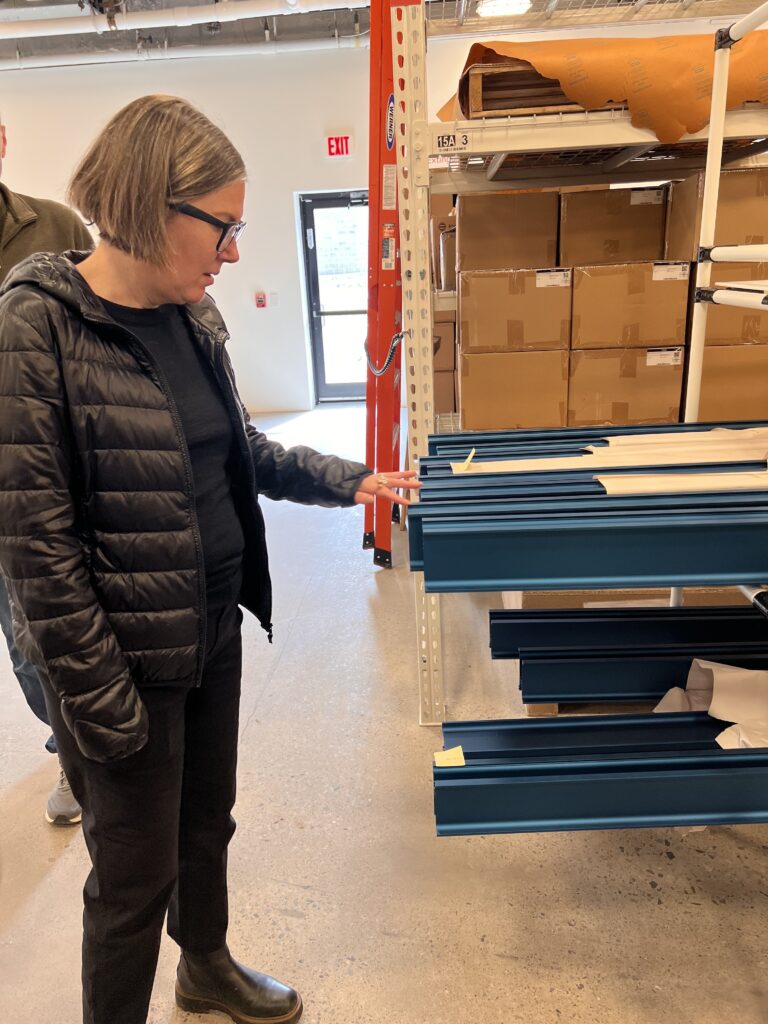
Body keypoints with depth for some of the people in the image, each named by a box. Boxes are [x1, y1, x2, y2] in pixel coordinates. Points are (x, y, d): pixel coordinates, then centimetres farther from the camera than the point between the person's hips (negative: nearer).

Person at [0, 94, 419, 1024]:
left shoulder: (192, 317, 4)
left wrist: (347, 480, 5)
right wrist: (99, 695, -16)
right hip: (124, 659, -7)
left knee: (207, 826, 26)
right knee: (136, 873, 12)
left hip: (214, 633, 7)